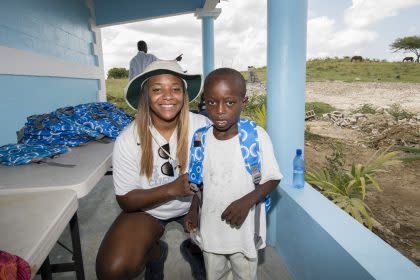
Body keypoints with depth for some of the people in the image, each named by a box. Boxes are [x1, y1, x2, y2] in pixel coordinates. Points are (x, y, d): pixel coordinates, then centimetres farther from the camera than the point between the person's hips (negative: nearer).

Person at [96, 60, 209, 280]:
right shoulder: (127, 140, -21)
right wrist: (171, 189, -30)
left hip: (193, 203, 1)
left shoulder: (202, 126, -21)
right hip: (147, 208, 0)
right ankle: (156, 252, 17)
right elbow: (125, 200, -15)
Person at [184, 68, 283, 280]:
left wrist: (247, 201, -24)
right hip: (210, 229, 3)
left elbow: (272, 179, -10)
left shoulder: (257, 137, -19)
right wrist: (193, 210, -6)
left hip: (244, 230, -2)